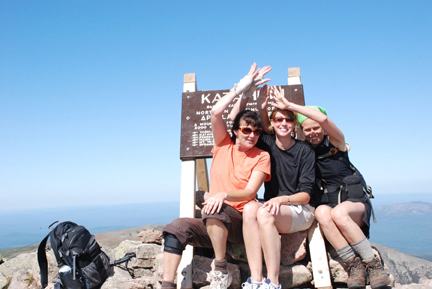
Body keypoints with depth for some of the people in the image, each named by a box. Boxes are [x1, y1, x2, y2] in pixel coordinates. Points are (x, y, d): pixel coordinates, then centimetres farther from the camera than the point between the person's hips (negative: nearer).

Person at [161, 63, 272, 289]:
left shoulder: (261, 157, 1)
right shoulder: (224, 145, 10)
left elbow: (250, 192, -10)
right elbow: (215, 112, -3)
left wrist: (224, 195, -30)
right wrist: (240, 87, 1)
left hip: (240, 222, -3)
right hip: (212, 226, 4)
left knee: (215, 209, -35)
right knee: (177, 227, -22)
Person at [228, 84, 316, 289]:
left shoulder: (305, 151, -3)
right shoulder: (267, 144, 6)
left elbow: (306, 194, -8)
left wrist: (282, 199, -25)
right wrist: (253, 101, -3)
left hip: (301, 211, -3)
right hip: (272, 208, 3)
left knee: (264, 213, -35)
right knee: (250, 208, -32)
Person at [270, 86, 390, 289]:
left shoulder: (335, 141, -1)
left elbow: (324, 119, -22)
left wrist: (290, 105, -19)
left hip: (354, 200, -2)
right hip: (327, 201, 2)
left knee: (338, 213, -36)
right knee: (321, 213, -34)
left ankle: (373, 263, -17)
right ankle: (353, 264, -23)